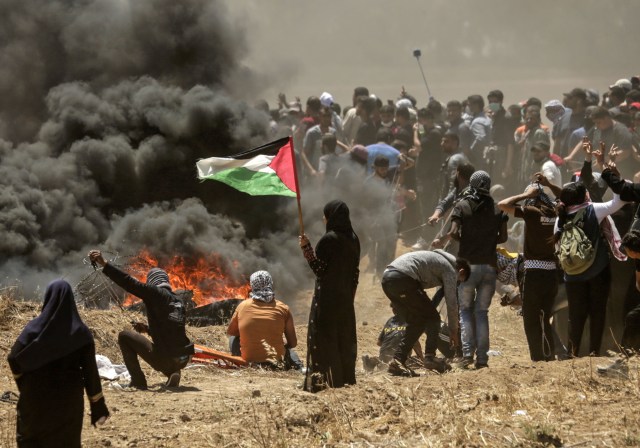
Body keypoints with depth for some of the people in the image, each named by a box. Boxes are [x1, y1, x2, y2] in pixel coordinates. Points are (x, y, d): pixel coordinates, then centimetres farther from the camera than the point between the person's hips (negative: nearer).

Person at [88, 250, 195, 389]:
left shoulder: (155, 293, -4)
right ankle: (172, 374, 11)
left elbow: (130, 283, -15)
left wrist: (104, 264, -17)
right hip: (184, 360, 6)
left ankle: (138, 382, 6)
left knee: (124, 336, 10)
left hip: (164, 360, -6)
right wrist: (148, 329, 27)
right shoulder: (178, 301, 17)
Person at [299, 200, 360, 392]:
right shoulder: (353, 239, 7)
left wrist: (306, 247, -13)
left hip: (327, 297, -7)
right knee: (345, 336, 13)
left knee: (324, 338, -3)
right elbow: (355, 271, 11)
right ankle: (347, 377, 16)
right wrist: (351, 293, 18)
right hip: (346, 296, 7)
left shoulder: (329, 239, -16)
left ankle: (326, 379, -6)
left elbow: (318, 267, -15)